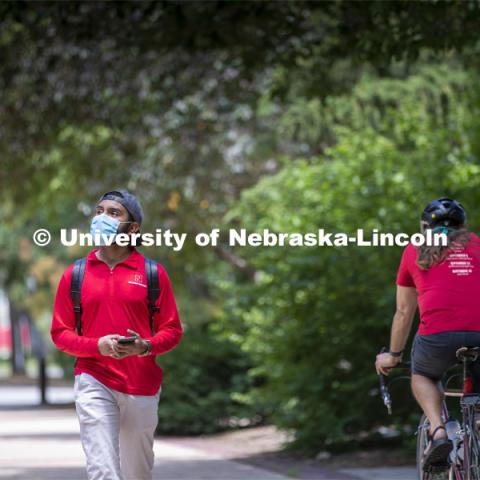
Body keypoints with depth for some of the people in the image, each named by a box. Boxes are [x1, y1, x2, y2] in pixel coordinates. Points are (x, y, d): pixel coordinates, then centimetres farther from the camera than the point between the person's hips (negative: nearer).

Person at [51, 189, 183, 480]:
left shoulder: (153, 273, 4)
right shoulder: (75, 274, 5)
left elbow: (173, 331, 5)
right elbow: (60, 333, 6)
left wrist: (146, 346, -16)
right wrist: (98, 345, -13)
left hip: (142, 385, 1)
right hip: (94, 382, -1)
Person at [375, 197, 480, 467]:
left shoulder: (415, 251, 23)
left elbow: (404, 313, 28)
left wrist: (394, 355, 41)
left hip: (438, 334, -1)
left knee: (423, 376, 29)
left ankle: (438, 431, 5)